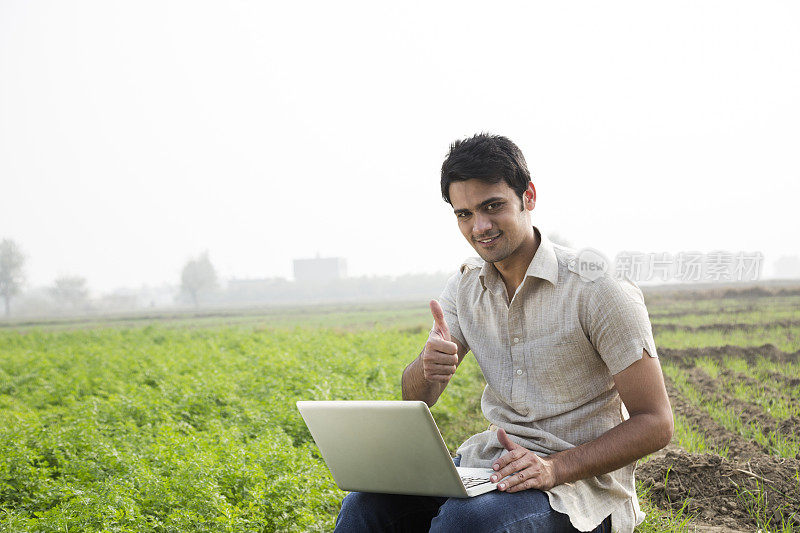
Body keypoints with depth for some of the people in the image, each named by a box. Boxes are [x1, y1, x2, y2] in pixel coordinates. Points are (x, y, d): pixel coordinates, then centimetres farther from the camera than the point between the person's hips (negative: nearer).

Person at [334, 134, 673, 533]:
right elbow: (416, 399, 6)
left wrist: (555, 468, -25)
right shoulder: (465, 286, 6)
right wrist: (428, 367, -19)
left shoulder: (598, 289, -13)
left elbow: (656, 423, -13)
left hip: (583, 479, -5)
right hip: (491, 462, 5)